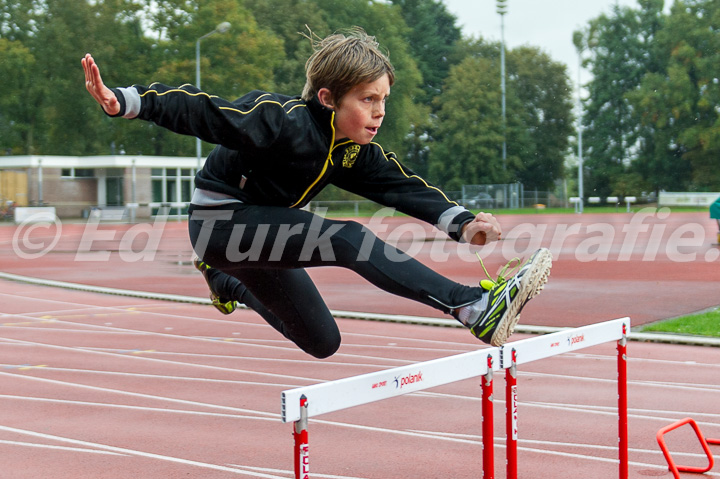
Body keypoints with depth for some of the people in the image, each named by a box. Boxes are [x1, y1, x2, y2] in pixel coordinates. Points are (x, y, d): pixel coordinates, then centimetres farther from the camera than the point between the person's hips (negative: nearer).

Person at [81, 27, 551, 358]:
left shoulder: (356, 151, -4)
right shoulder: (283, 120, -27)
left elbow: (402, 185, -8)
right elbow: (202, 112, -33)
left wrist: (461, 222, -23)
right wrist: (125, 101, -45)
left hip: (258, 236, 8)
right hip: (220, 222, -8)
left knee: (322, 343, 18)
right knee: (347, 240, -28)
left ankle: (230, 282, 38)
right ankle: (476, 308, -37)